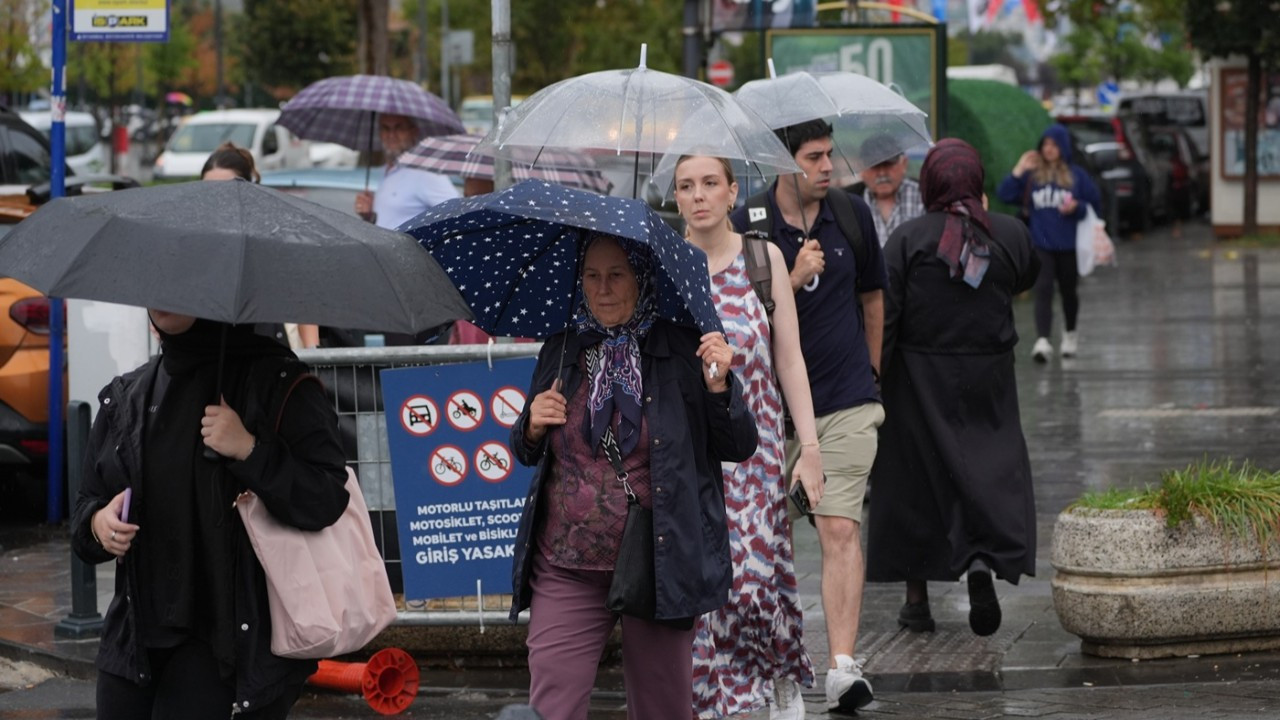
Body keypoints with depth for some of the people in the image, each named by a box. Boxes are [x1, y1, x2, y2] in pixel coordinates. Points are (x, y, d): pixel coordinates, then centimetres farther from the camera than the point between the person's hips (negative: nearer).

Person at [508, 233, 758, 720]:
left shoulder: (682, 352, -2)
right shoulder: (561, 353, 8)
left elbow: (740, 447, -2)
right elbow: (527, 455, 19)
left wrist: (718, 386, -17)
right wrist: (532, 428, -3)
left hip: (661, 565, -2)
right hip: (566, 570, 2)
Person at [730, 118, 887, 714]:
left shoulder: (851, 215, 3)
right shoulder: (748, 225, -6)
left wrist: (870, 370, 24)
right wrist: (795, 279, -22)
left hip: (846, 402, 0)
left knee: (840, 529, -11)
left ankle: (843, 666, -17)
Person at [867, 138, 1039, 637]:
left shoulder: (909, 240, -10)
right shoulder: (1010, 234, -3)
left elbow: (884, 315, -12)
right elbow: (1028, 278, 19)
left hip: (920, 381, -1)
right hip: (988, 381, 1)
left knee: (915, 479, 8)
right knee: (993, 466, 7)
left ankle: (917, 600, 14)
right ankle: (984, 559, -20)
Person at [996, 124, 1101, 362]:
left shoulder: (1076, 175, 1)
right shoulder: (1032, 175, 2)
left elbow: (1095, 205, 5)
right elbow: (1004, 195, -5)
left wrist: (1077, 208, -14)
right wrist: (1018, 171, -12)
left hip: (1068, 245, 1)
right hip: (1041, 245, -1)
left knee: (1068, 291, 16)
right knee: (1043, 291, -14)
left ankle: (1070, 334, 38)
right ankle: (1043, 341, -23)